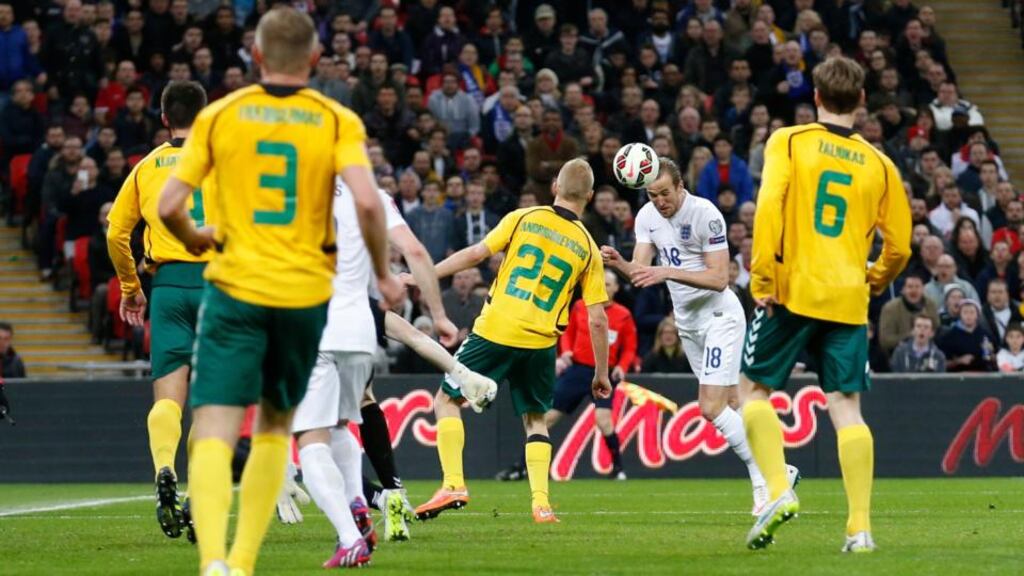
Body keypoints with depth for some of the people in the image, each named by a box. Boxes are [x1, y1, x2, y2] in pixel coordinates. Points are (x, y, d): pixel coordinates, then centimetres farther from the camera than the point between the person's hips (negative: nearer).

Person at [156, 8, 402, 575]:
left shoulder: (219, 115, 1)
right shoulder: (338, 122, 1)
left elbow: (169, 205, -3)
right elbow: (368, 203, -13)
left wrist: (195, 239, 19)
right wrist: (383, 274, 2)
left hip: (235, 289, -2)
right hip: (305, 293, 2)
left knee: (213, 435, -8)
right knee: (275, 425, 21)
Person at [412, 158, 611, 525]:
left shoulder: (523, 219, 1)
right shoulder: (588, 248, 5)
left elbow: (477, 254, -6)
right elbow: (597, 320, 3)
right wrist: (601, 374, 11)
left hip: (495, 330, -2)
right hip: (540, 343, 2)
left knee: (447, 401, 12)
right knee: (535, 420, 20)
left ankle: (453, 485, -3)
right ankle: (541, 504, 7)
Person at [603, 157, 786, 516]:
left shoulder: (705, 215, -20)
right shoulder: (647, 217, 0)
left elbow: (719, 279, -24)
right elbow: (641, 271, -6)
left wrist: (669, 273, -34)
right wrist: (617, 263, -27)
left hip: (719, 315, -7)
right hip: (687, 321, 7)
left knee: (712, 408, -16)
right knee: (731, 406, 10)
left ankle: (764, 482, -8)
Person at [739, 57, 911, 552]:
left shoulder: (788, 142, 2)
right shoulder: (879, 166, 9)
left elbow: (769, 205, -13)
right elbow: (898, 246, 10)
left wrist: (761, 276, -10)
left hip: (791, 291, -2)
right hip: (848, 301, 2)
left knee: (755, 387, 12)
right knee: (845, 406, 2)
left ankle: (778, 490, -7)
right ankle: (860, 527, -5)